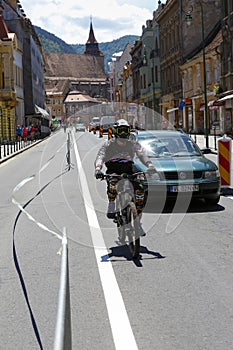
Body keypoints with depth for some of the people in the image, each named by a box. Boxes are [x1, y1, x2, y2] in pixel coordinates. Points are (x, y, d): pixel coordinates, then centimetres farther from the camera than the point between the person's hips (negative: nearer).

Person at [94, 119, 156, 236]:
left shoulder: (133, 143, 8)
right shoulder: (109, 144, 3)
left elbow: (141, 154, -6)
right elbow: (100, 156, -10)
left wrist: (149, 165, -27)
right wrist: (97, 169, -33)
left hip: (128, 172, 2)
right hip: (113, 171, -2)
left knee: (140, 189, -19)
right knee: (113, 180, -39)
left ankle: (137, 221, -7)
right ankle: (111, 206, -21)